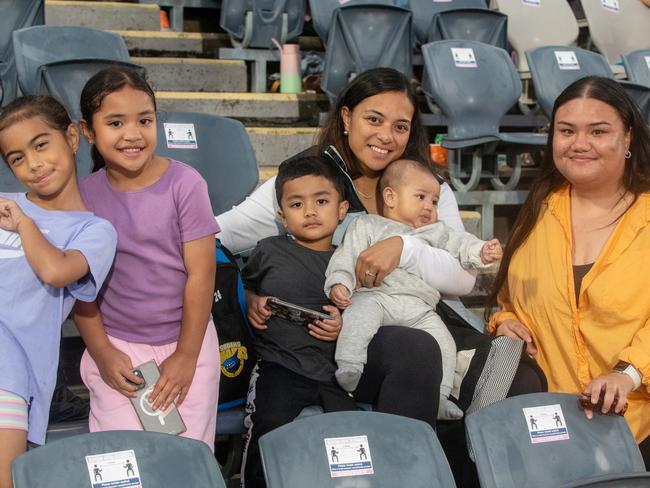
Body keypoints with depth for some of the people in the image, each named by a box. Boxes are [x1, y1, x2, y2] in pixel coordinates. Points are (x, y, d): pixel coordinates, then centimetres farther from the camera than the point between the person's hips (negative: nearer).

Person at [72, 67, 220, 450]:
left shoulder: (184, 183, -10)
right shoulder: (84, 195, -3)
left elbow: (201, 273, -9)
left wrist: (186, 355, -8)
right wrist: (102, 353, -5)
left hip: (187, 339, -1)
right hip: (117, 345, 1)